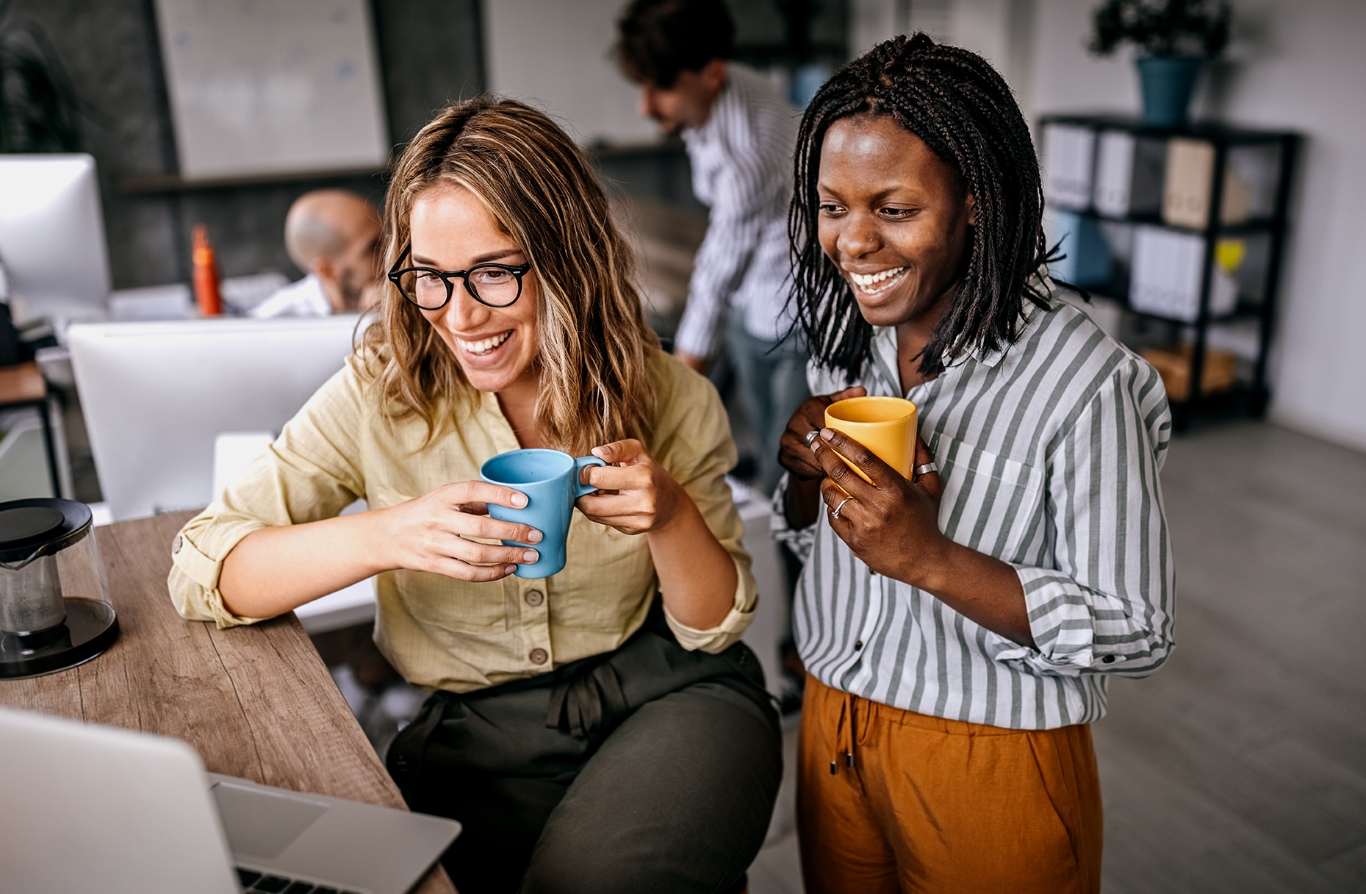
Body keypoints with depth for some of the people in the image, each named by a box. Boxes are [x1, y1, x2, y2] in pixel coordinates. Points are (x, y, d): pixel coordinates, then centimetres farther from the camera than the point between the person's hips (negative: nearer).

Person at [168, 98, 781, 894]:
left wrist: (670, 515, -21)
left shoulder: (668, 399, -6)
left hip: (670, 698, 0)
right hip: (478, 735, 1)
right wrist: (387, 535, -29)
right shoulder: (383, 395, -7)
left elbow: (717, 627, 0)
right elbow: (201, 571, -11)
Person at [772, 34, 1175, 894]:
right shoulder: (850, 338, -1)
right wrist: (809, 472, -13)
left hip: (991, 765, -5)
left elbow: (1137, 634, -19)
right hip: (833, 726, 6)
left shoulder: (1084, 384, -22)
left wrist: (932, 559, -30)